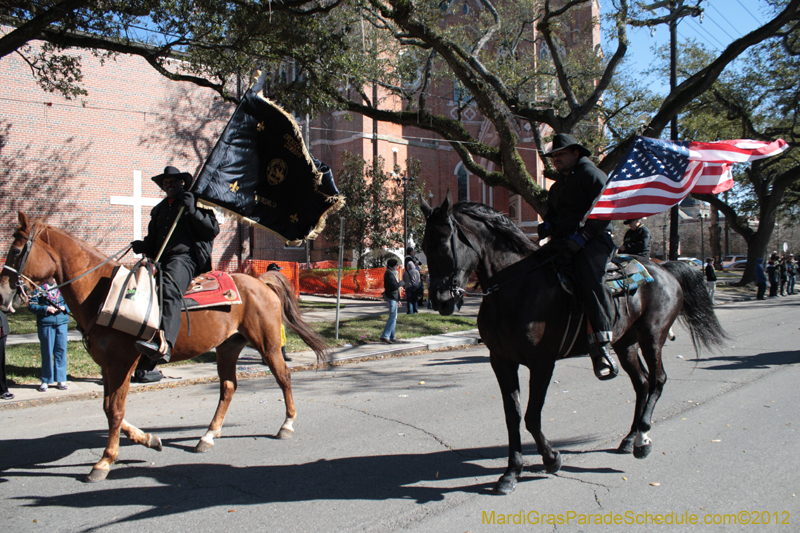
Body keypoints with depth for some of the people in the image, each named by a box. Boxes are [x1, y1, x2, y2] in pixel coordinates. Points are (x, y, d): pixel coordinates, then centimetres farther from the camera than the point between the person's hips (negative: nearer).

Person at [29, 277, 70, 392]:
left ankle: (61, 380, 14)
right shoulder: (40, 288, -1)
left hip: (62, 323, 3)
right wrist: (46, 309, -16)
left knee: (61, 350, 5)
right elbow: (32, 306, -3)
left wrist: (64, 307, -6)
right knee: (47, 352, 3)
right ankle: (45, 381, 15)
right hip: (45, 324, -2)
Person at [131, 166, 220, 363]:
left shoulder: (197, 203, 12)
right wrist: (142, 246, 9)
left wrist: (191, 210, -8)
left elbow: (213, 229, 0)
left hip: (186, 258, -8)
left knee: (168, 288, -35)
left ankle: (164, 345, -52)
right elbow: (153, 241, 32)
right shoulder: (159, 210, 30)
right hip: (161, 261, 8)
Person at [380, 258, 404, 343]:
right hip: (391, 297, -10)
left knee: (393, 317, 13)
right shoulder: (389, 273, -15)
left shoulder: (392, 273, 17)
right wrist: (402, 282, -4)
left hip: (393, 297, 10)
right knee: (392, 317, -14)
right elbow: (395, 286, -23)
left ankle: (391, 337, 17)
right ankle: (385, 336, -18)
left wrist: (398, 299, 23)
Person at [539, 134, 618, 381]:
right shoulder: (557, 187, 27)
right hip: (563, 242, 8)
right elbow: (552, 214, 33)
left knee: (590, 281, -28)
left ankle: (601, 346, -31)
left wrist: (581, 236, -19)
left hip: (594, 241, -8)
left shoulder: (592, 175, 2)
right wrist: (547, 226, 7)